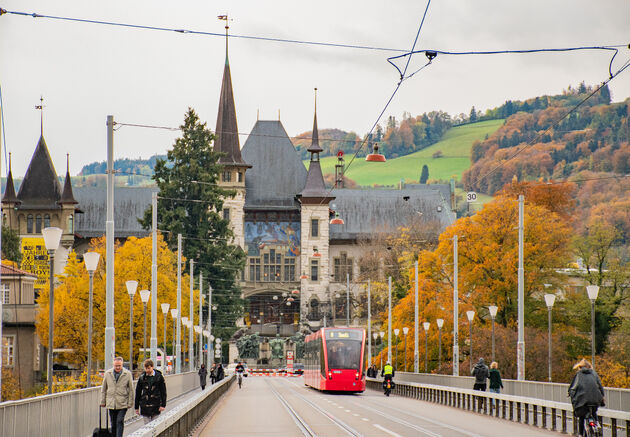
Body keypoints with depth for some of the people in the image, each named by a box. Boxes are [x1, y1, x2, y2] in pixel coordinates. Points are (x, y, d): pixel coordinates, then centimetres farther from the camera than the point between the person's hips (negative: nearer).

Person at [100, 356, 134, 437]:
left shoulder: (127, 374, -1)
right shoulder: (108, 373, 5)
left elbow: (131, 390, 2)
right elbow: (103, 389, 12)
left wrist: (130, 403, -1)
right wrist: (103, 401, 10)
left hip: (123, 404, -3)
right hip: (111, 403, 3)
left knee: (120, 422, -13)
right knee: (113, 423, 7)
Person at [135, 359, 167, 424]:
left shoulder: (159, 377, -1)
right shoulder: (142, 377, 4)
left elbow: (163, 392, 1)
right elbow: (138, 392, 9)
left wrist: (163, 405, -5)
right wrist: (136, 407, 9)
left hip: (155, 406, -1)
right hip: (144, 406, 1)